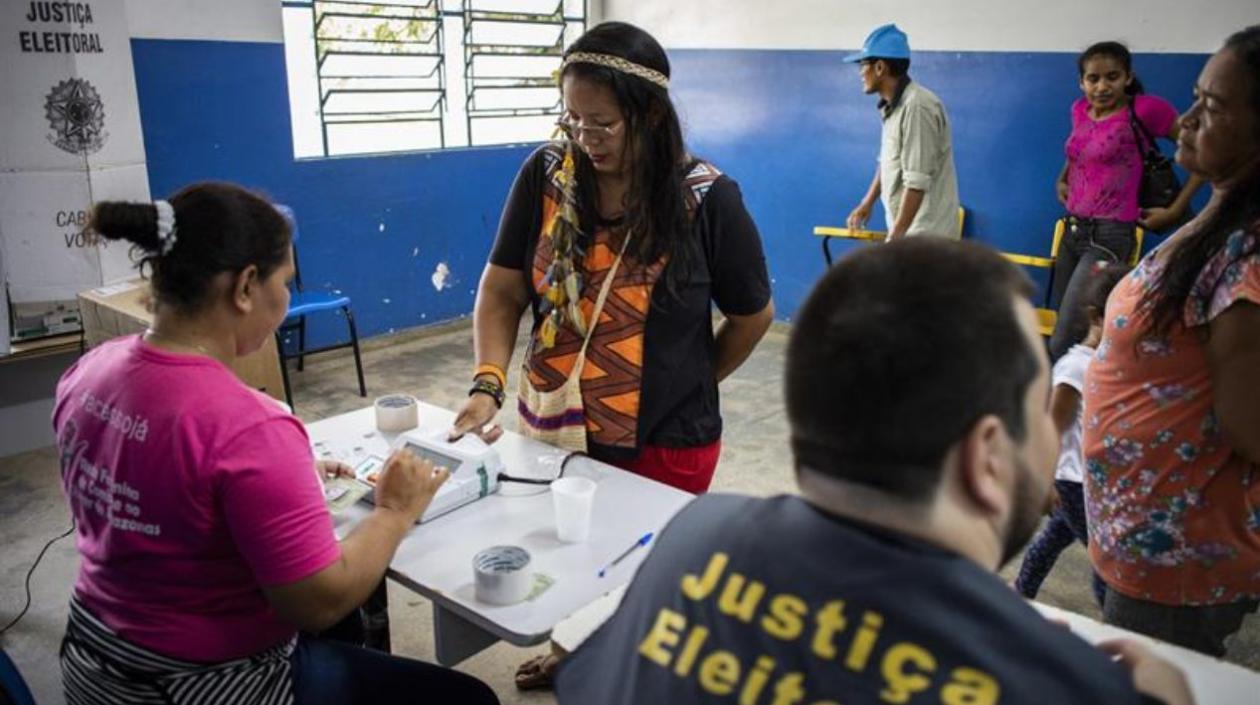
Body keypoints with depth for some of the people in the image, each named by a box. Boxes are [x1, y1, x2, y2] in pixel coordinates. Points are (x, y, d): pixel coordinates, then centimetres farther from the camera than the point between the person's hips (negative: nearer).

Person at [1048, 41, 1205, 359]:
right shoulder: (1080, 110, 7)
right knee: (1062, 325, 13)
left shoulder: (1145, 109, -11)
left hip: (1109, 235, -7)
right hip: (1072, 230, 7)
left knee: (1063, 343, -13)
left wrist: (1176, 209, -8)